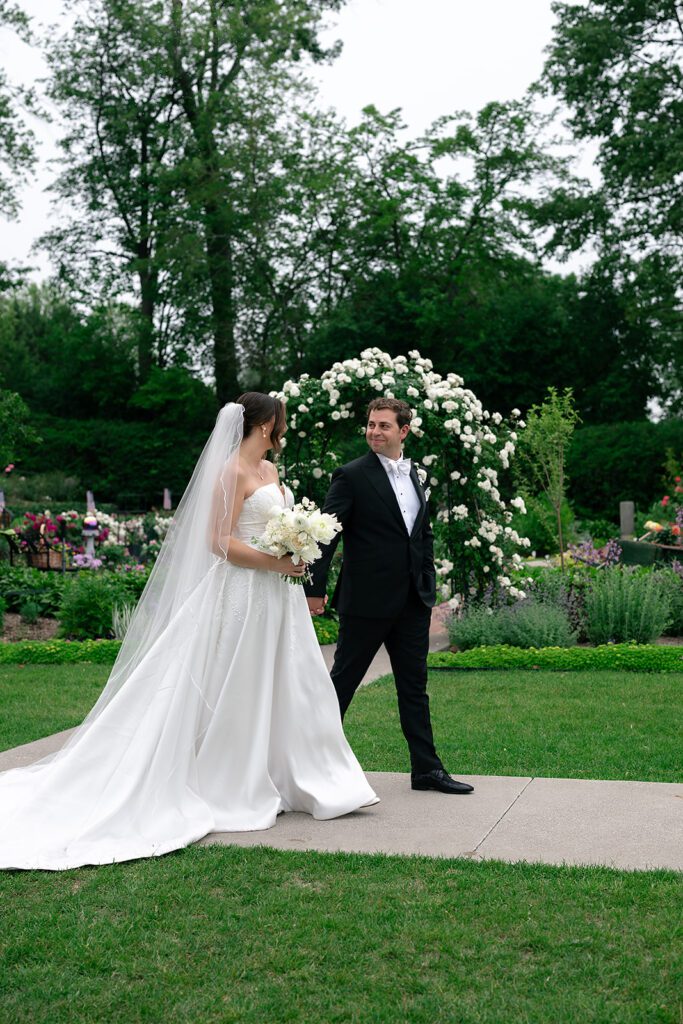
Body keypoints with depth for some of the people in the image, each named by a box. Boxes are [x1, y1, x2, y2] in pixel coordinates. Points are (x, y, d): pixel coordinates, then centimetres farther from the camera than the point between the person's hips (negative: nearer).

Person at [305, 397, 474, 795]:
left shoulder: (413, 475, 13)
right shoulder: (351, 476, -8)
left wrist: (429, 585, 15)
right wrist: (315, 589, -16)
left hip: (412, 602, 6)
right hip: (367, 599, -6)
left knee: (414, 686, 10)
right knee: (342, 682, 4)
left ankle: (427, 768, 16)